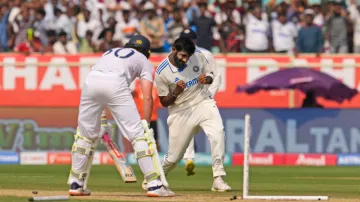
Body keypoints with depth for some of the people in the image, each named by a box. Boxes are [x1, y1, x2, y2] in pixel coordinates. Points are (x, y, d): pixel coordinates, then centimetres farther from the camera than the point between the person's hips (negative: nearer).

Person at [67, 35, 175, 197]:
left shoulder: (110, 52, 40)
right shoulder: (144, 60, 27)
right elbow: (147, 97, 13)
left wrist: (101, 122, 32)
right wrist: (146, 124, 14)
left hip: (91, 80, 4)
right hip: (115, 82, -4)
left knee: (86, 133, 19)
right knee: (138, 134, 0)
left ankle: (76, 184, 21)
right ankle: (154, 185, -6)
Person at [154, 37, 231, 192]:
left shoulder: (198, 57, -5)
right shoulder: (161, 72, -12)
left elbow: (210, 74, 11)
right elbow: (164, 102, -4)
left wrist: (207, 79, -13)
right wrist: (176, 92, -25)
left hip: (204, 103, 2)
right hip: (181, 112, -2)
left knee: (217, 133, -27)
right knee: (174, 156, 3)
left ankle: (218, 179, -25)